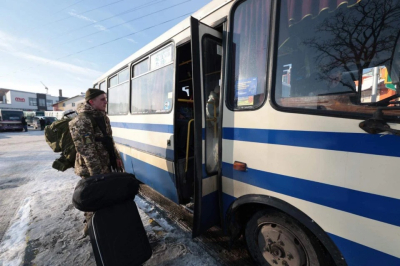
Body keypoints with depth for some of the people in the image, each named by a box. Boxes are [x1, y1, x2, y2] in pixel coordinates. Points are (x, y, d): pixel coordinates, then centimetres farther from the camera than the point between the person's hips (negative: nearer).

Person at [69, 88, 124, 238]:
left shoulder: (103, 117, 8)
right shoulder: (81, 121, -20)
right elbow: (87, 150, -23)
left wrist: (116, 158, 13)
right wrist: (96, 173, -22)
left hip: (107, 165, 8)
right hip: (91, 170, -8)